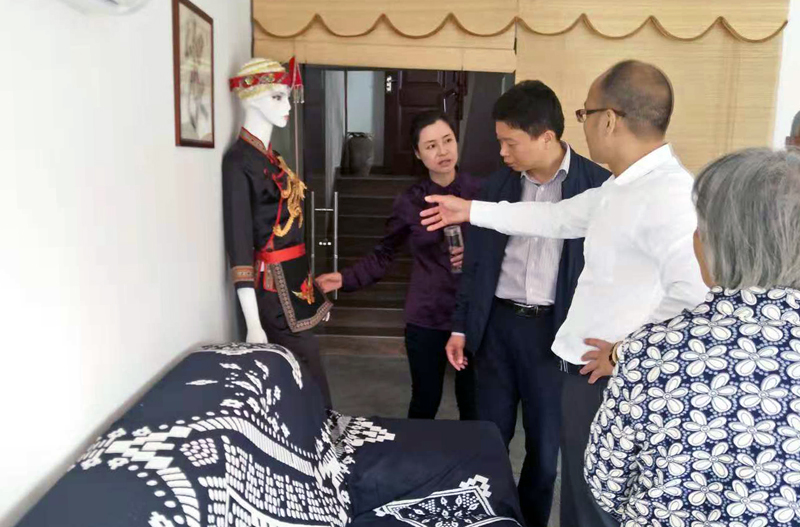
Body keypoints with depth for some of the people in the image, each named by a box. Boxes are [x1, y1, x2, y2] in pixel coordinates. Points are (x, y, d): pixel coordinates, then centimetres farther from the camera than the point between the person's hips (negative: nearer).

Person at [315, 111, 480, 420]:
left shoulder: (480, 191, -4)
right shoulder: (409, 202, -5)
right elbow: (384, 255, 0)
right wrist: (346, 279, -13)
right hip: (426, 318, 0)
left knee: (473, 402, 14)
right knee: (425, 402, 13)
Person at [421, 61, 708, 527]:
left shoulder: (669, 192, -24)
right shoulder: (619, 187, 9)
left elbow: (695, 296, -34)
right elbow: (558, 216, 21)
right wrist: (469, 210, 27)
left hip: (613, 381, -9)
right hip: (589, 371, 9)